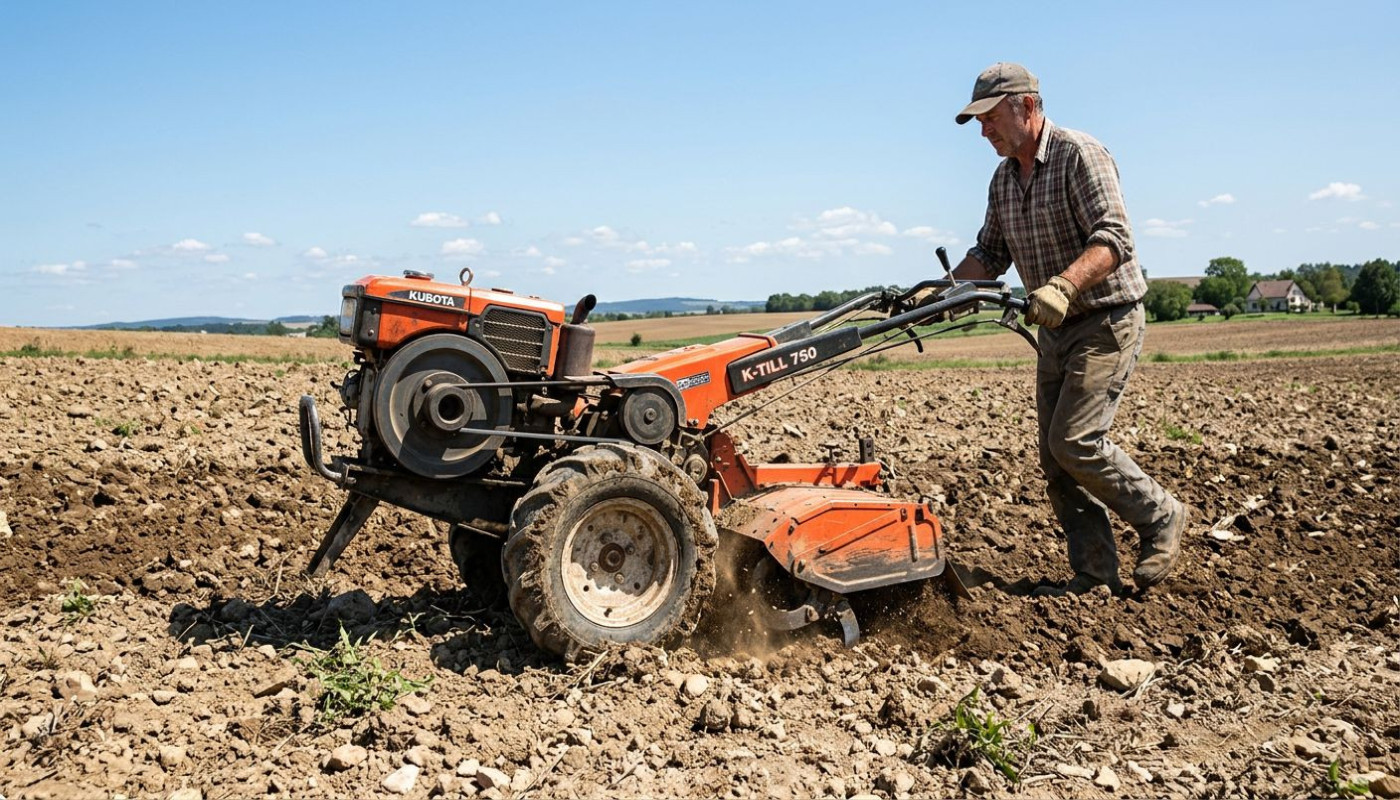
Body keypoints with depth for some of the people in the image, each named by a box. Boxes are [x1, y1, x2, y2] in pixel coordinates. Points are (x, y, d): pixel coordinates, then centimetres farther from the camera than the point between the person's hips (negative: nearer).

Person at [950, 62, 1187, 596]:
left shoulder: (1079, 156, -15)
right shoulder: (1003, 179, 10)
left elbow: (1113, 239, -26)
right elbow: (990, 254, 16)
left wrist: (1062, 285, -41)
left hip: (1107, 322, -8)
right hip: (1056, 331, 8)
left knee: (1075, 440, -17)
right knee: (1056, 458, 3)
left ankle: (1160, 518, 6)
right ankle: (1095, 577, 9)